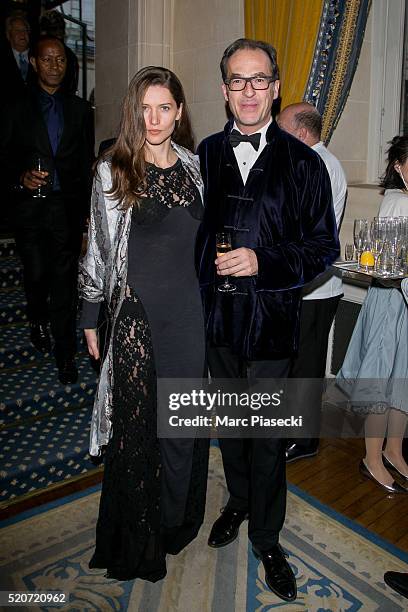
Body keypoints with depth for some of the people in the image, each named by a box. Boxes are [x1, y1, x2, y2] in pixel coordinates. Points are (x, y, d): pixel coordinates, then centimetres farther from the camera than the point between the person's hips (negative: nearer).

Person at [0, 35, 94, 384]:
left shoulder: (79, 109, 11)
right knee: (36, 274, 8)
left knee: (64, 280, -3)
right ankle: (38, 322, 39)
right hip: (29, 206, 0)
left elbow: (87, 161, 11)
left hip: (68, 206, 0)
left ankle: (65, 353, 5)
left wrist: (88, 208, 6)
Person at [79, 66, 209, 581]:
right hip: (136, 312, -3)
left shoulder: (194, 166, 7)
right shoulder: (112, 171, -2)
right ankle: (136, 535, 29)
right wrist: (90, 317, 1)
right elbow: (98, 249, 1)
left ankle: (178, 519, 37)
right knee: (137, 418, 7)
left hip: (190, 311, 3)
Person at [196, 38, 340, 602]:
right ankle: (238, 502, 47)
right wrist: (198, 290, 1)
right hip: (216, 317, 4)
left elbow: (324, 245, -6)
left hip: (271, 321, -3)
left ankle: (266, 539, 32)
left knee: (266, 437, 8)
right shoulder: (206, 154, 5)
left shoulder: (302, 161, -5)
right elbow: (193, 231, 10)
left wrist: (264, 261, -20)